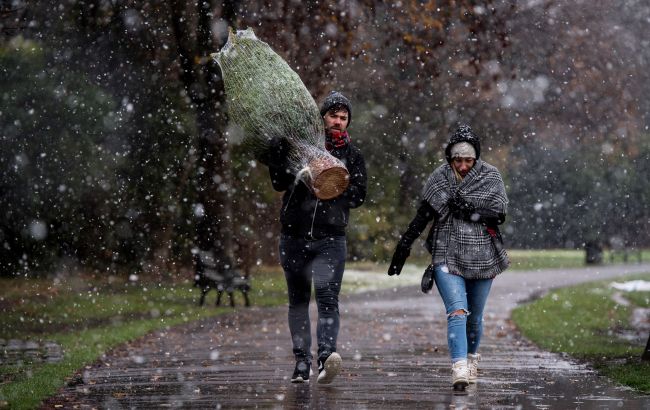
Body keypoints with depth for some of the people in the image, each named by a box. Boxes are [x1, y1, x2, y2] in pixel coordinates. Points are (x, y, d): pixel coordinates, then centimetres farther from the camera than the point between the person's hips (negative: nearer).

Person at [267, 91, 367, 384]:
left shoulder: (352, 156, 9)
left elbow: (357, 196, 0)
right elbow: (279, 183, -3)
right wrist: (279, 151, -15)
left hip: (330, 239, -2)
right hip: (294, 237, 2)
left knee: (327, 295, -19)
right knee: (298, 299, 8)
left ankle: (326, 355, -33)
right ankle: (302, 361, 15)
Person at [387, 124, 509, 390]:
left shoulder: (491, 177, 1)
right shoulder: (439, 179, 3)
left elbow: (500, 215, -8)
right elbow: (421, 218, 9)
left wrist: (469, 210, -20)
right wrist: (403, 247, 8)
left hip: (482, 258, 1)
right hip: (448, 256, -1)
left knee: (475, 316, 12)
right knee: (457, 311, -17)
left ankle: (471, 358, 35)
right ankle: (459, 369, -27)